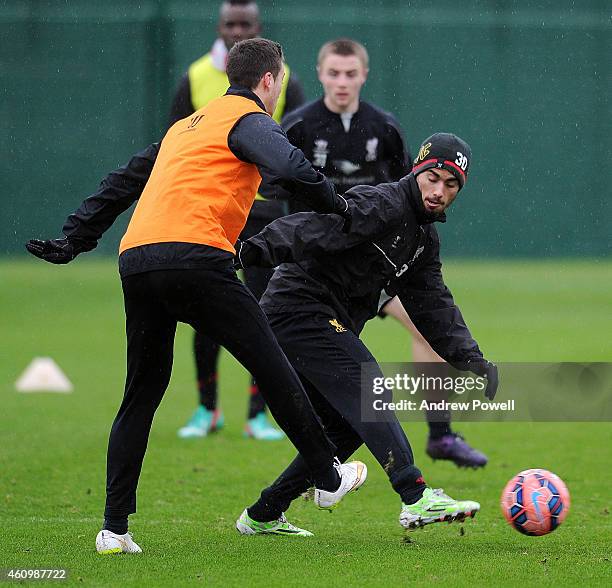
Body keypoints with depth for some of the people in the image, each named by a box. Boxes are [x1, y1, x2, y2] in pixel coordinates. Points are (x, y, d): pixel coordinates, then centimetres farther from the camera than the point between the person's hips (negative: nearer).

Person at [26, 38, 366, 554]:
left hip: (136, 259, 8)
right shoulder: (250, 120, 5)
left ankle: (114, 529, 7)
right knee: (270, 366, 4)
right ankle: (328, 477, 12)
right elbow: (290, 168, -15)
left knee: (141, 394, 12)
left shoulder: (186, 126, 30)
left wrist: (74, 241, 30)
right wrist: (335, 204, -1)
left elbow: (124, 181, 30)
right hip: (193, 256, -8)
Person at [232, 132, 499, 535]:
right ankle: (417, 499, -33)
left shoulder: (425, 239, 16)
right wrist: (262, 248, -44)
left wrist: (471, 359, 5)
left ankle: (262, 516, 17)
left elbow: (433, 308, 16)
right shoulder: (381, 205, -14)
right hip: (298, 307, -10)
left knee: (348, 426, 10)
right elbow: (314, 227, -28)